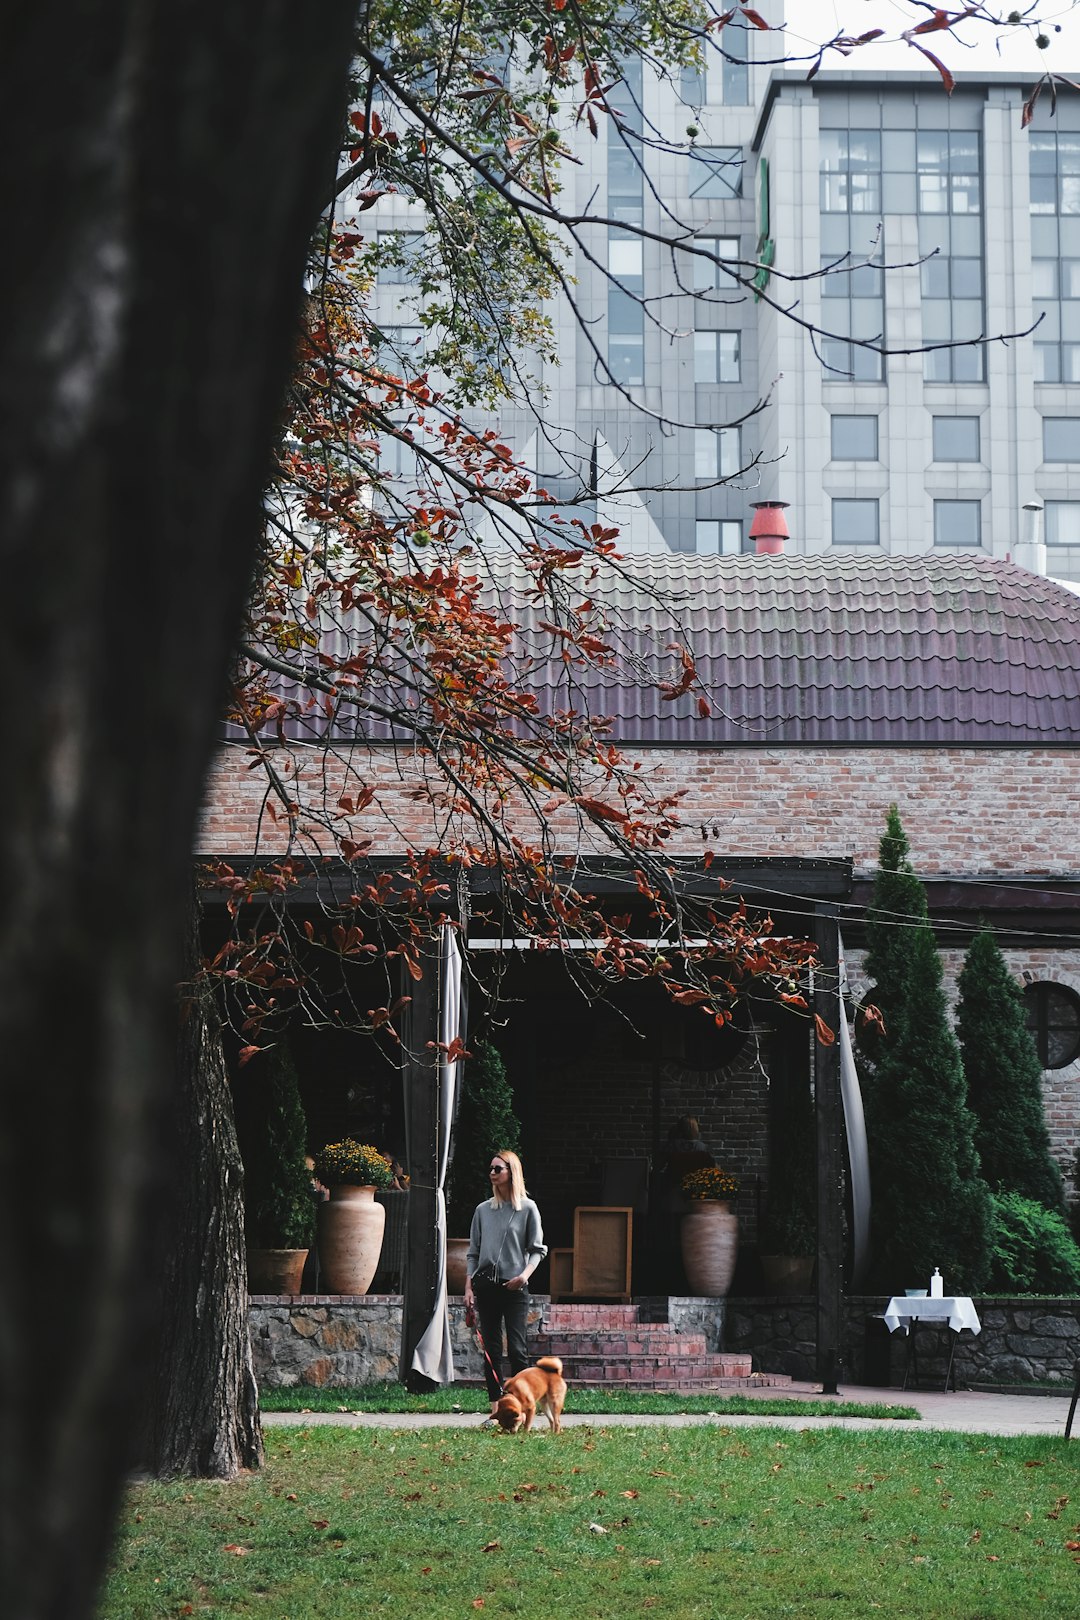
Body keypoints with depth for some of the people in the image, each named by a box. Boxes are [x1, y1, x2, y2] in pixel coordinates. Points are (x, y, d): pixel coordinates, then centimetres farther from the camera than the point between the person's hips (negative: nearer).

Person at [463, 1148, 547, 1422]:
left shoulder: (527, 1208, 2)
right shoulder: (483, 1210, 11)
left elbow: (537, 1249, 3)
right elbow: (473, 1252, 14)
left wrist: (525, 1274, -14)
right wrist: (468, 1287, 5)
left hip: (514, 1287, -3)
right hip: (486, 1284, 3)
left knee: (516, 1348, -8)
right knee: (490, 1348, 4)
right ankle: (495, 1408, 7)